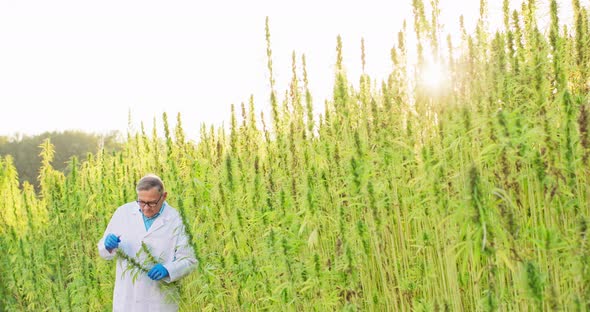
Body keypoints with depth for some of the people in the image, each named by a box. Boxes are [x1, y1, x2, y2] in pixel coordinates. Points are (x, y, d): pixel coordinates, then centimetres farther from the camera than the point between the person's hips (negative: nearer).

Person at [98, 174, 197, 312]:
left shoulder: (174, 220, -4)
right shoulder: (123, 213, 2)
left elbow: (188, 261, -3)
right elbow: (104, 252, 10)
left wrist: (167, 270, -23)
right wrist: (108, 245, -13)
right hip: (126, 301, 2)